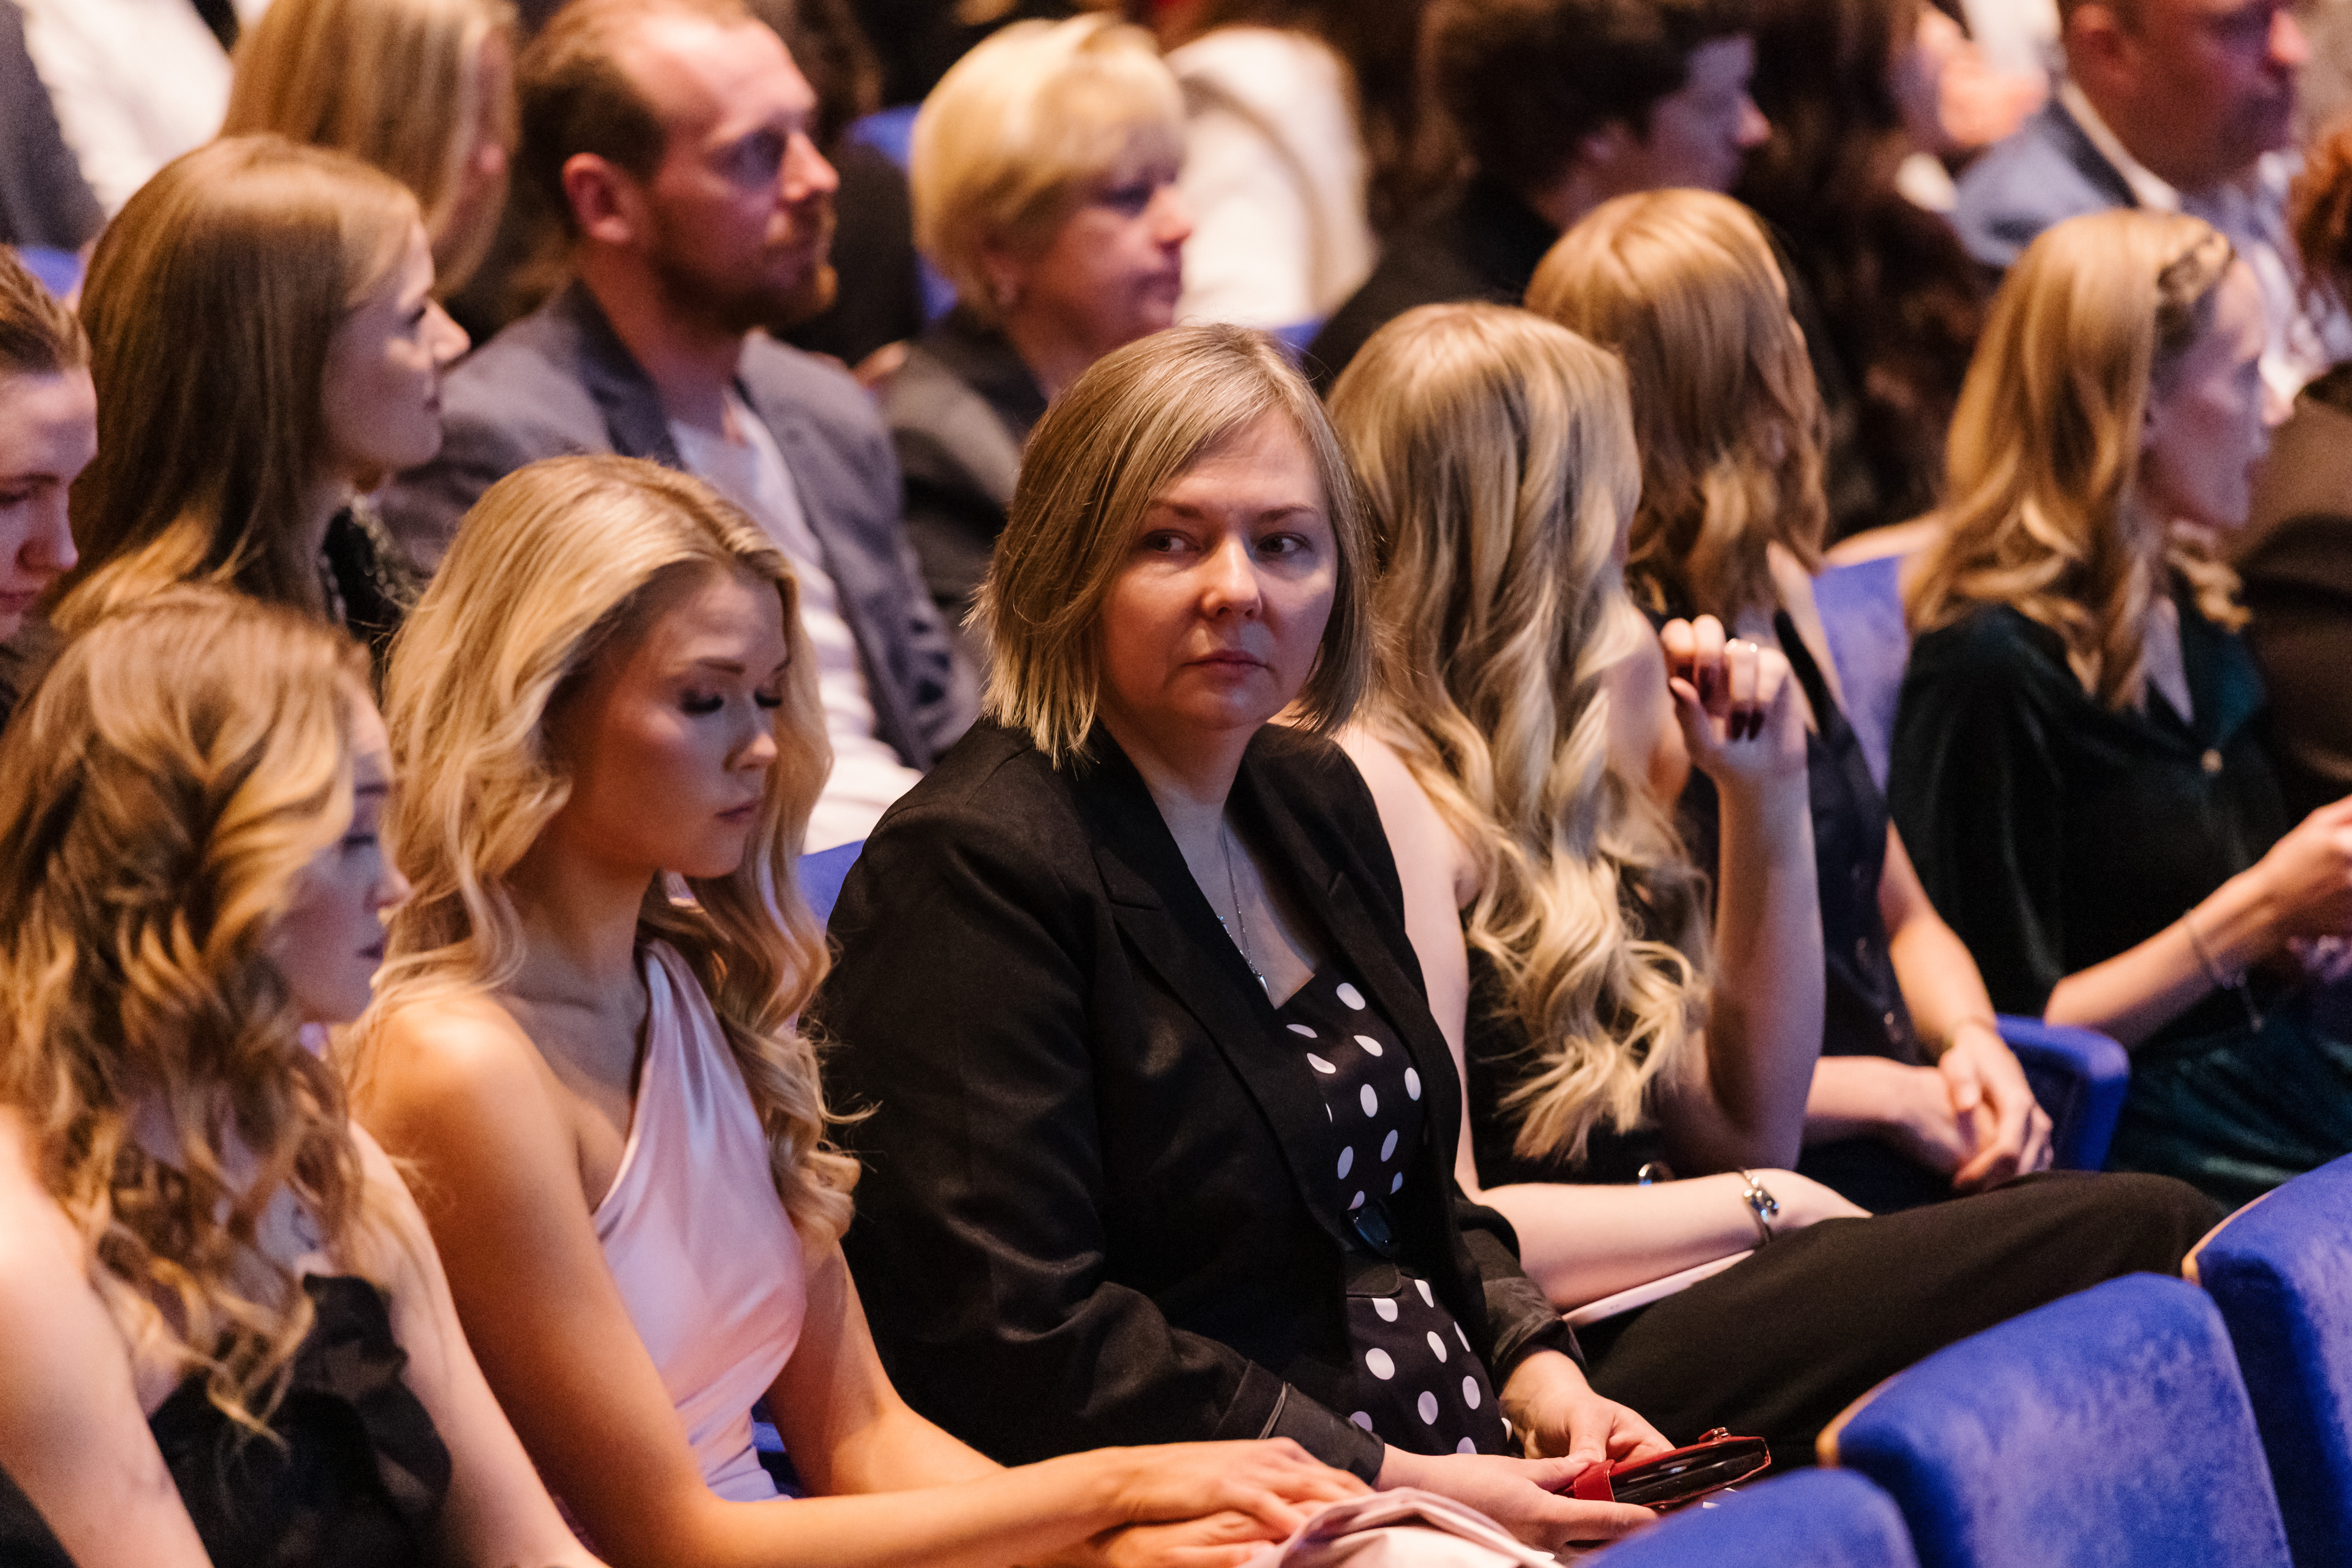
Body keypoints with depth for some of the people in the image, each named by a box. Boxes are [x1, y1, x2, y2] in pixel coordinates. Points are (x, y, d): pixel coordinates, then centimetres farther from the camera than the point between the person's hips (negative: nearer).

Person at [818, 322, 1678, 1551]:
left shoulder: (1313, 802, 14)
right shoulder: (975, 871, -13)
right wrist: (1396, 1486, -18)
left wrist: (1535, 1368, 4)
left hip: (1466, 1476, 9)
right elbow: (1015, 1342, -20)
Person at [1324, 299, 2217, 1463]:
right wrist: (1759, 1207, -7)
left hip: (1650, 1308, 9)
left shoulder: (1522, 772, 18)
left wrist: (1768, 798, 12)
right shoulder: (1382, 790, -10)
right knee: (2137, 1232, -16)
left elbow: (1747, 1130, 21)